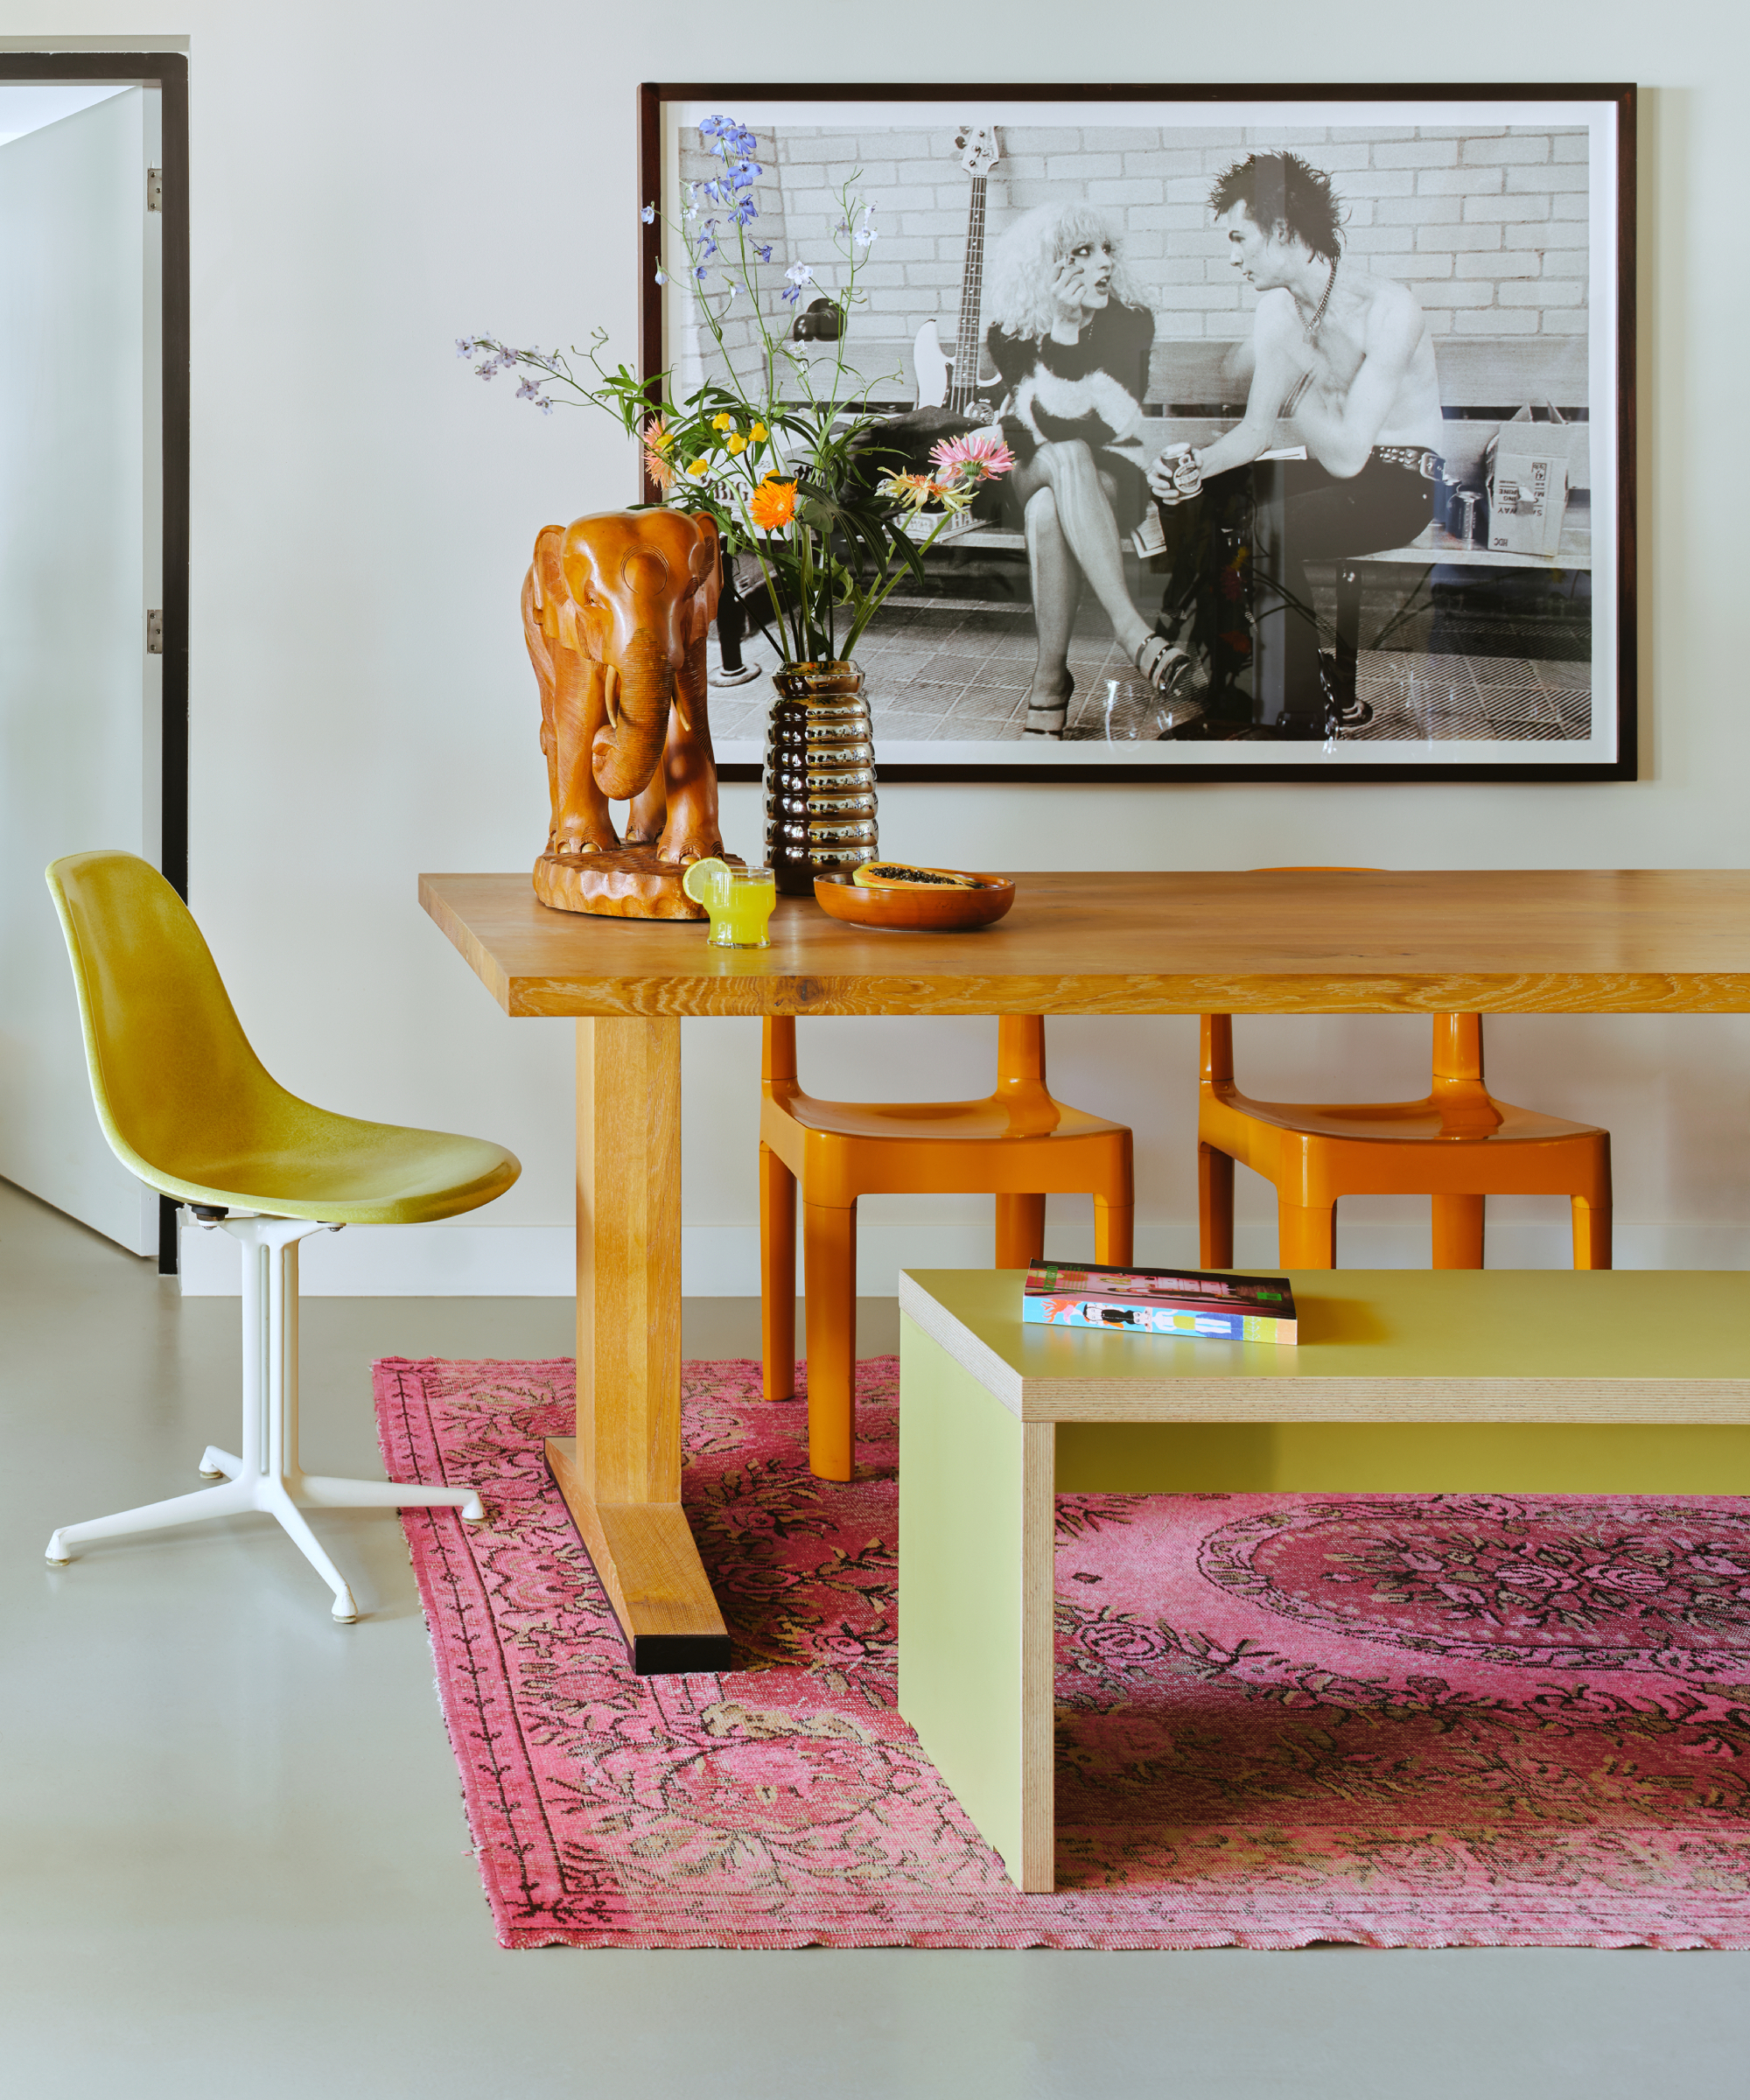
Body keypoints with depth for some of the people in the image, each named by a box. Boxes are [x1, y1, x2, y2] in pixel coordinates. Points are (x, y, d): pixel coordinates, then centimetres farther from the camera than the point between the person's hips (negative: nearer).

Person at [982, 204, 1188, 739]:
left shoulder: (1129, 323, -3)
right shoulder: (1010, 335, -1)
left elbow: (1123, 422, -12)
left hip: (1114, 476, -1)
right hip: (1030, 472, 1)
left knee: (1047, 512, -38)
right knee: (1067, 457, -39)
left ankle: (1050, 680, -39)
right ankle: (1132, 629, -48)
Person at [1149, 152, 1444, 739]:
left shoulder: (1387, 307, -24)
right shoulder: (1276, 308, 2)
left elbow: (1346, 454, -29)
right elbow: (1257, 431, 5)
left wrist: (1299, 397, -15)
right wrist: (1196, 463, -15)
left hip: (1401, 480, -8)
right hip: (1332, 470, 8)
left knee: (1268, 530, -31)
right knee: (1190, 501, -7)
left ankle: (1304, 714, -20)